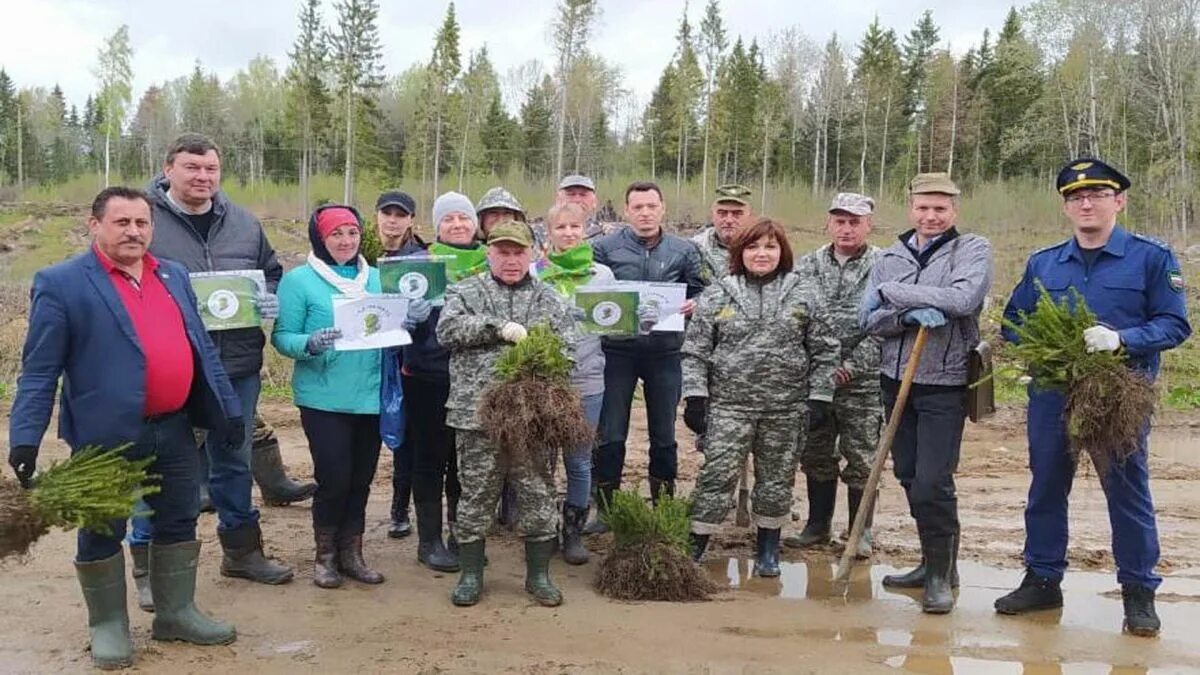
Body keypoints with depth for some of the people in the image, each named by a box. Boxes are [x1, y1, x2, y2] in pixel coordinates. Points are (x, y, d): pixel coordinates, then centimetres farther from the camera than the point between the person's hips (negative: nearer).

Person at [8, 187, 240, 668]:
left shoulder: (174, 276, 10)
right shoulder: (61, 282, -7)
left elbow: (201, 348, 13)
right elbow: (39, 370, -8)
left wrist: (228, 407, 11)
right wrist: (26, 437, -14)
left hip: (175, 429, 5)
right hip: (106, 435, -5)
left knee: (178, 524, 14)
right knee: (101, 533, 8)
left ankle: (176, 613, 29)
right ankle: (108, 625, 24)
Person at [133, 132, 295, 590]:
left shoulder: (243, 223, 8)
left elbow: (272, 273, 18)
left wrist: (271, 297, -4)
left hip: (237, 366, 4)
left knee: (234, 461, 18)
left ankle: (241, 549, 33)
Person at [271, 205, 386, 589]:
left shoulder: (377, 278, 10)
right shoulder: (299, 279, -5)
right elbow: (281, 336, -8)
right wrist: (309, 344, -28)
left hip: (371, 396, 5)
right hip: (324, 399, -5)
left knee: (361, 479, 11)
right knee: (333, 478, -5)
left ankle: (351, 553, 25)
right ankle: (325, 556, 15)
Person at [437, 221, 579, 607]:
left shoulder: (549, 299, 11)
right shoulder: (466, 293, 8)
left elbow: (567, 350, 5)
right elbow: (448, 329, -10)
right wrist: (500, 327, -17)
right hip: (478, 413, -1)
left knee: (538, 494, 7)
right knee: (476, 495, 7)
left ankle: (538, 575, 21)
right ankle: (471, 575, 21)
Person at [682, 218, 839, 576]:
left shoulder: (804, 292, 3)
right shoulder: (717, 295, 2)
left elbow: (824, 350, 5)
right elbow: (695, 351, 3)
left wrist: (819, 398, 0)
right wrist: (695, 396, -4)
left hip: (786, 408, 1)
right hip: (729, 405, -1)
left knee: (776, 479, 10)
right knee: (718, 476, -4)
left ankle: (768, 549, 26)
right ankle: (695, 545, 10)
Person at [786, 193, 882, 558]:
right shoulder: (807, 266, 7)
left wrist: (850, 367, -14)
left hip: (863, 381, -3)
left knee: (861, 459, 4)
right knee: (815, 455, 13)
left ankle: (860, 532, 19)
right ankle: (818, 524, 28)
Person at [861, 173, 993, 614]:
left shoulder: (973, 250, -2)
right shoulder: (889, 258, 9)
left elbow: (963, 298, -21)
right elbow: (871, 320, 3)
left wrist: (890, 291, -15)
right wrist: (910, 314, -18)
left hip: (945, 384, -5)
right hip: (896, 379, 5)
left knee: (933, 483, -10)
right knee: (908, 476, 12)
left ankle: (942, 573, 8)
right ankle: (934, 562, 29)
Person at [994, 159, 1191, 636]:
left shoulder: (1152, 257, -1)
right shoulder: (1041, 264, 11)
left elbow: (1174, 324, -6)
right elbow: (1013, 324, 14)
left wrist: (1121, 339, -22)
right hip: (1051, 395, 4)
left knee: (1128, 492, 4)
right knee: (1045, 488, 10)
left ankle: (1139, 593, 17)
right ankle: (1042, 580, 23)